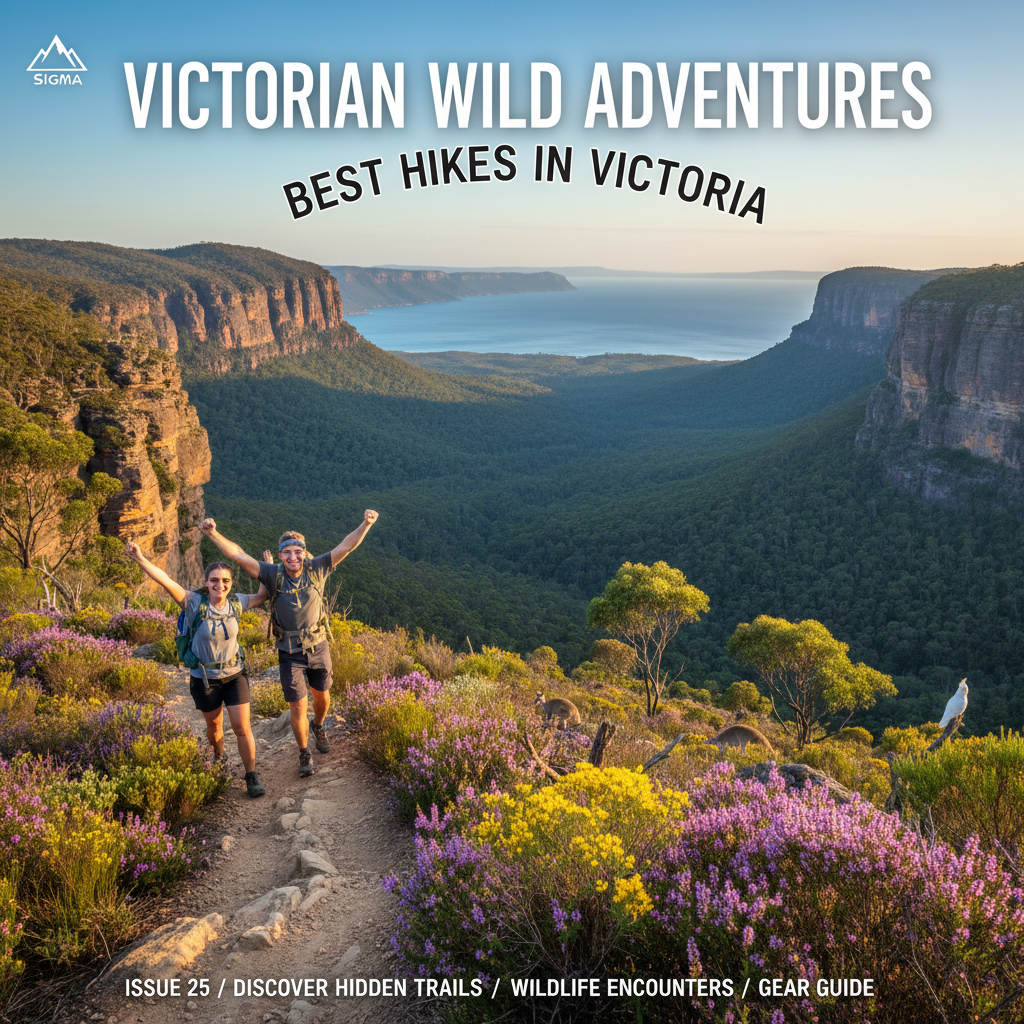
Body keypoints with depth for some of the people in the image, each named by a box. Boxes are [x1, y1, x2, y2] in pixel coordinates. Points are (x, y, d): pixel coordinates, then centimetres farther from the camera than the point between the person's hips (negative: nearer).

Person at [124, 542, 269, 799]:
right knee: (214, 726, 19)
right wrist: (140, 559, -37)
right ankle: (218, 757, 50)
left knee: (242, 728, -3)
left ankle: (251, 777, 11)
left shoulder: (236, 603, -7)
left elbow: (261, 596, 10)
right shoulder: (196, 603, -17)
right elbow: (166, 582, -28)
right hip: (205, 679, -1)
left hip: (234, 675, 1)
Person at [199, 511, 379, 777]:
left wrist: (365, 524, -32)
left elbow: (346, 547, -18)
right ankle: (304, 753, 26)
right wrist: (213, 534, -33)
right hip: (290, 655, -2)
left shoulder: (316, 569, -11)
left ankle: (318, 727, 55)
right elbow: (238, 555, -21)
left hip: (318, 648, 2)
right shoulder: (273, 575, -14)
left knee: (322, 698, 21)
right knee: (298, 708, 2)